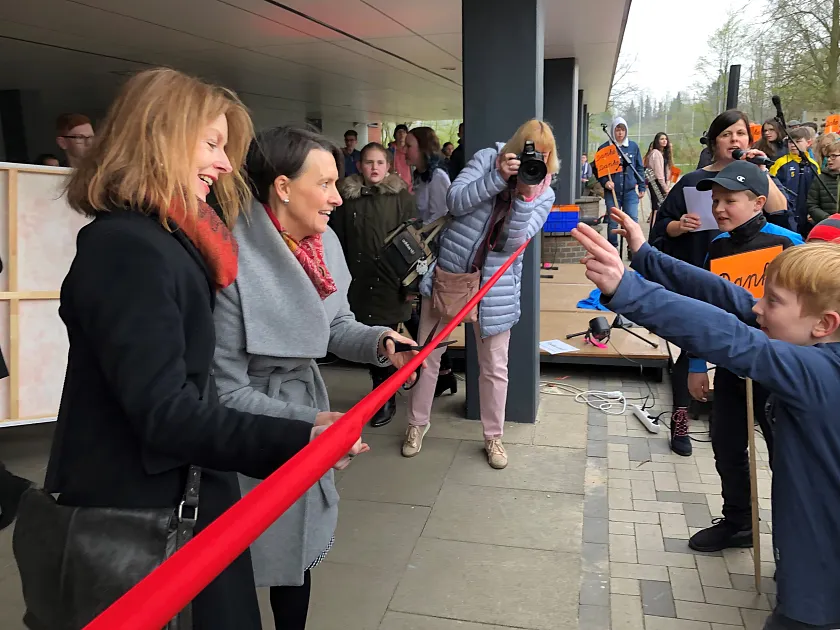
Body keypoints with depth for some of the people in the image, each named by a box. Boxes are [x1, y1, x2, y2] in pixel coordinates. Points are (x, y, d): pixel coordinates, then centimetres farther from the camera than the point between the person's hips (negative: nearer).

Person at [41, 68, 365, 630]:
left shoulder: (165, 238, 10)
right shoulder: (129, 248, -23)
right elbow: (163, 414, -28)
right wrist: (298, 439, -30)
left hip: (174, 498, 10)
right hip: (134, 514, -9)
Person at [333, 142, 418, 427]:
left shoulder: (401, 197, -1)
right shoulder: (346, 197, 4)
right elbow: (338, 241, 5)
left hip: (390, 281, -2)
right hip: (358, 281, 2)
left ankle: (386, 399, 18)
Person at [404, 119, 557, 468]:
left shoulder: (544, 194, 0)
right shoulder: (487, 159, -4)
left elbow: (514, 242, -13)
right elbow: (455, 201, -16)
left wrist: (524, 195, -24)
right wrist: (498, 177, -25)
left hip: (494, 285, 1)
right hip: (448, 271, 0)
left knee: (494, 366, 5)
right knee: (427, 354, 9)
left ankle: (493, 436, 26)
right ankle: (417, 423, 30)